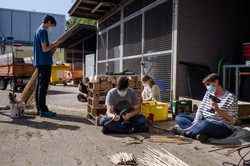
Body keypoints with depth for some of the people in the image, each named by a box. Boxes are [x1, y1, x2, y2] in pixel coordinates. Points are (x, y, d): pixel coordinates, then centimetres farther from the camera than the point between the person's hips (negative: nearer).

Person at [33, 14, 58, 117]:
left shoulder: (37, 30, 18)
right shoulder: (43, 31, -11)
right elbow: (45, 49, -18)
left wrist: (51, 45, 16)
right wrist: (53, 45, -3)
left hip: (39, 62, 10)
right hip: (45, 62, -10)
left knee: (39, 85, 11)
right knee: (43, 86, -7)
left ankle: (39, 108, 17)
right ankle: (43, 110, -3)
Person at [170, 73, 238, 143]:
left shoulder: (230, 97, -6)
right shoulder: (208, 93, 13)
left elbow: (232, 120, -11)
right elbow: (200, 110, 4)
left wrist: (217, 110, -24)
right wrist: (195, 124, -12)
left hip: (223, 128, -7)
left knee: (204, 124, -43)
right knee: (178, 117, -4)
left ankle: (184, 132, -17)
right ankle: (201, 133, -26)